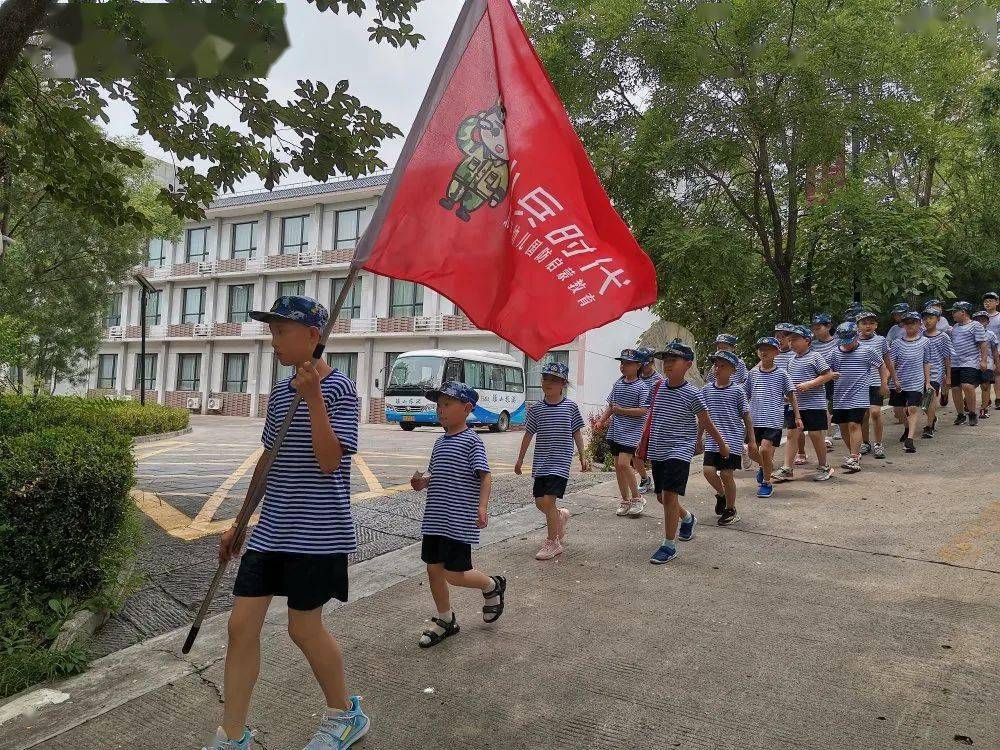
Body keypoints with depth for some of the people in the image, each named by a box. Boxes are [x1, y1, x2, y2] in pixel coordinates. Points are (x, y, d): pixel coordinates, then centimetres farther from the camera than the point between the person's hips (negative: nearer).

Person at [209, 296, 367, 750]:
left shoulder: (338, 388, -12)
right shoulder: (279, 392, 9)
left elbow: (330, 460, -22)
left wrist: (312, 397, -27)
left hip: (317, 531, -7)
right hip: (271, 528, 7)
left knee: (304, 627, 5)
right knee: (241, 624, 6)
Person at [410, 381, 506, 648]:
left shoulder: (471, 440, -11)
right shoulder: (440, 441, 13)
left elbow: (485, 476, -15)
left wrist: (482, 507, -26)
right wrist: (422, 481, 2)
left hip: (459, 522, -8)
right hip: (435, 520, 8)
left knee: (455, 574, -4)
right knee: (434, 569, 11)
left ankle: (493, 586, 26)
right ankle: (445, 620, 30)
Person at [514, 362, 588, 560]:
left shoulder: (571, 406, -3)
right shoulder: (536, 408, 2)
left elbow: (577, 433, 6)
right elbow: (528, 434, 10)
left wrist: (583, 457, 6)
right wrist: (520, 459, 13)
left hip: (561, 461, -4)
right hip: (541, 462, 4)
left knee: (549, 501, -12)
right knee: (540, 502, 7)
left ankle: (553, 542, 4)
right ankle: (561, 515, 40)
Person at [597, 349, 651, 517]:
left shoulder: (641, 387, -8)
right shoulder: (618, 383, 11)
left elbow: (643, 410, -15)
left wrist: (621, 410, -15)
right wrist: (602, 420, 8)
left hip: (631, 432, -7)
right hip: (615, 431, 7)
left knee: (623, 463, -16)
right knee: (618, 465, 9)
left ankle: (637, 498, 2)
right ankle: (625, 500, 21)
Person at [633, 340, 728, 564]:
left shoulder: (692, 394, -11)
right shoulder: (659, 388, 4)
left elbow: (706, 423, 1)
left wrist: (722, 444, 11)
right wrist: (642, 447, 16)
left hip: (679, 451, -6)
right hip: (658, 451, 6)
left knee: (670, 495, -14)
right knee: (662, 497, 16)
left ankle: (669, 545, -2)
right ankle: (687, 518, 46)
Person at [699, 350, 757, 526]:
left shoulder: (737, 390, -2)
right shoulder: (707, 389, 7)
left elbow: (746, 417, 3)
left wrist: (752, 441, 2)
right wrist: (698, 438, 18)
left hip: (732, 440, -3)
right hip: (712, 440, 3)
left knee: (726, 473, -3)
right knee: (709, 471, -8)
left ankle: (731, 510, 17)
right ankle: (721, 494, 25)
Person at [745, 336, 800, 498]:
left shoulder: (781, 374, 0)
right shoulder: (752, 373, 7)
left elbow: (791, 395, 5)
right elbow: (746, 395, 14)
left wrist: (797, 416, 2)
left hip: (774, 420, -3)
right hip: (755, 419, 4)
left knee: (765, 450, -15)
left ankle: (766, 482, 5)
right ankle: (764, 467, 43)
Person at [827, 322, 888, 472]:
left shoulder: (867, 351, -2)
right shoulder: (835, 353, 4)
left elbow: (881, 365, 10)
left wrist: (884, 383, 10)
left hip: (858, 397, -4)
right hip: (840, 397, 5)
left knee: (854, 425, -12)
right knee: (843, 427, 11)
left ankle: (854, 460, -11)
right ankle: (854, 453, 30)